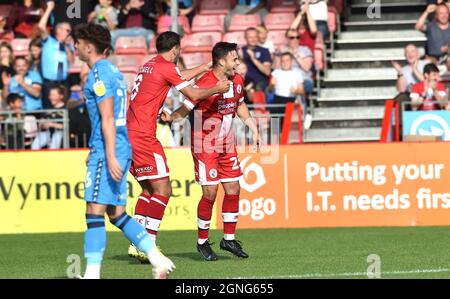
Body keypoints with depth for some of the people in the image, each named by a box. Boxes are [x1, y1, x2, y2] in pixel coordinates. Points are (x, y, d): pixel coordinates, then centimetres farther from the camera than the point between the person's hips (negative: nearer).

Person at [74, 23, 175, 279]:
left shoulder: (99, 73, -11)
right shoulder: (113, 71, 19)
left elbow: (107, 118, -18)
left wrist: (110, 157, -22)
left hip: (107, 152, -10)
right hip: (121, 149, 10)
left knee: (95, 211, -11)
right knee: (116, 214, 12)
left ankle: (92, 274, -15)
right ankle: (159, 261, 10)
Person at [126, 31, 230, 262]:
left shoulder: (149, 65, 18)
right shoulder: (167, 68, -8)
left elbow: (181, 77, 35)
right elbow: (194, 95, -4)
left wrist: (204, 67, 45)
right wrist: (217, 89, 12)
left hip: (129, 134, 9)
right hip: (143, 137, -9)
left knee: (149, 189, 15)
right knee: (162, 190, -7)